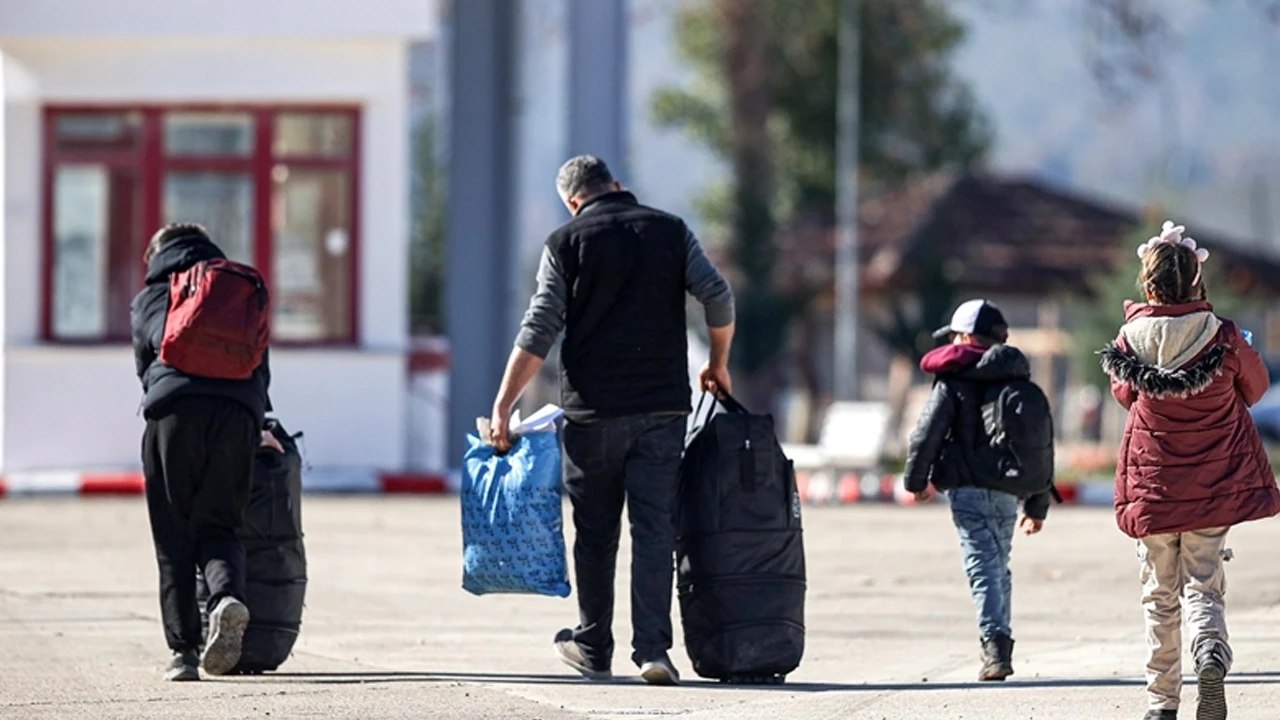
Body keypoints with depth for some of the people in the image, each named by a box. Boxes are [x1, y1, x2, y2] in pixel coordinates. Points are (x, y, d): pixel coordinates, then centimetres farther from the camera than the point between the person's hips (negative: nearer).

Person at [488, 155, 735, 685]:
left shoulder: (566, 243, -1)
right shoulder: (670, 231, 6)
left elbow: (538, 333, -6)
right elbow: (718, 298, 1)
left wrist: (503, 407, -4)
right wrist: (718, 366, 16)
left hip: (593, 409, -1)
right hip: (663, 406, 1)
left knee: (595, 533, 10)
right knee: (655, 528, -1)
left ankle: (593, 650, 20)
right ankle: (652, 647, -12)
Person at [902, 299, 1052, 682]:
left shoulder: (954, 381, -4)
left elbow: (926, 434, -6)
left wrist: (916, 480, 10)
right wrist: (1037, 505, 23)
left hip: (969, 489, -5)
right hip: (1007, 492, 5)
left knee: (983, 565, -9)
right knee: (999, 566, 16)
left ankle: (995, 642, -22)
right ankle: (1000, 648, 18)